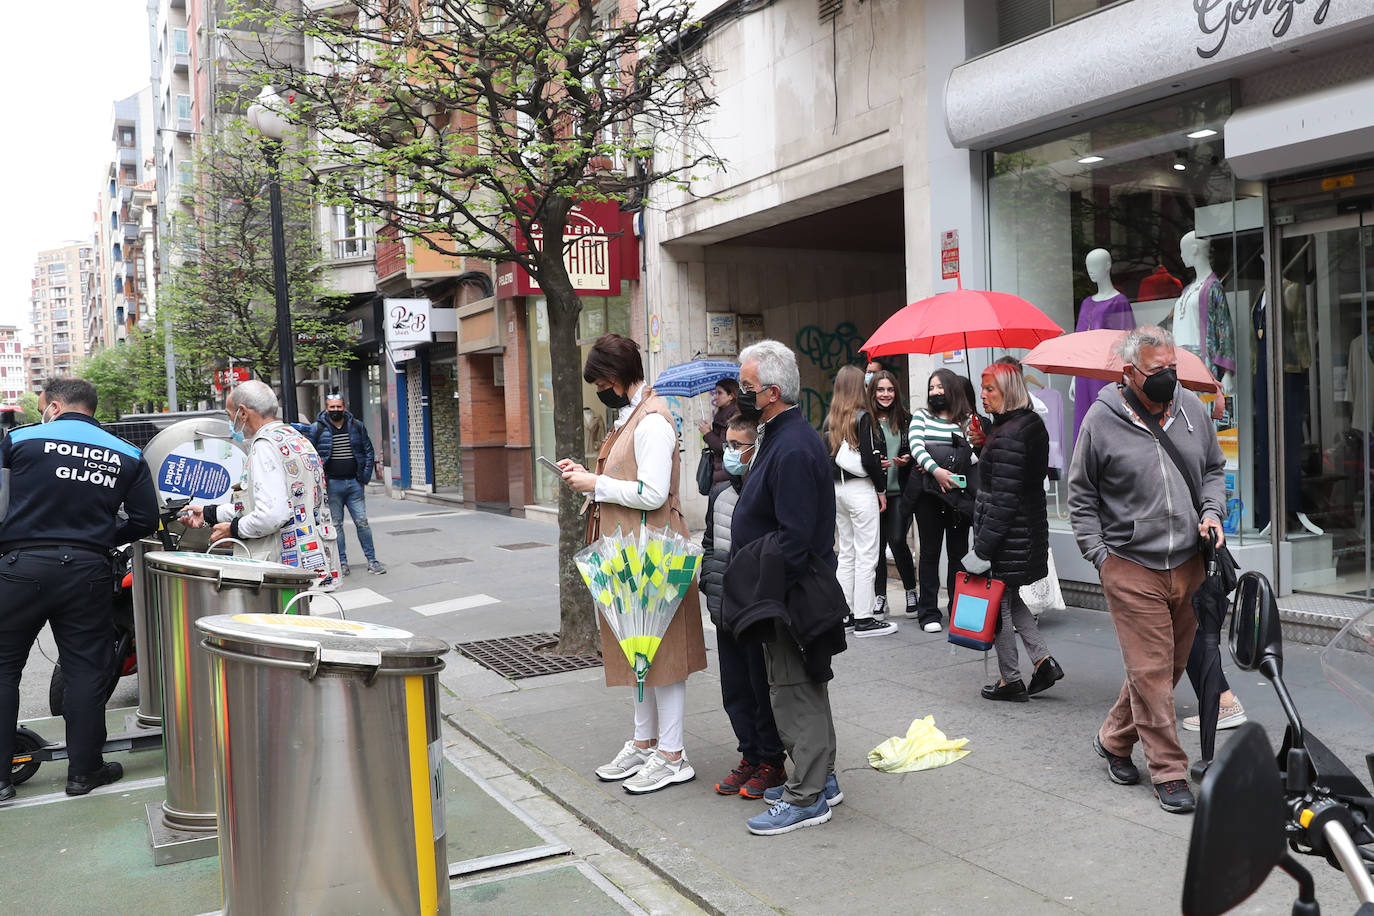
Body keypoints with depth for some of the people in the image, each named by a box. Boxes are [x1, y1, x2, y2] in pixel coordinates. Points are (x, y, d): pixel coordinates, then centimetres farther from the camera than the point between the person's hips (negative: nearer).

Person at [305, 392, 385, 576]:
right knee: (336, 525, 4)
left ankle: (372, 560, 7)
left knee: (362, 522, 1)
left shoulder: (357, 426, 6)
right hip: (331, 484, -1)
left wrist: (365, 477, 1)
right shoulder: (317, 428, 0)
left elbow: (369, 452, 10)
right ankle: (342, 563, 12)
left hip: (354, 483, 1)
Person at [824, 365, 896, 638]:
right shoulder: (862, 417, -11)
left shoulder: (831, 419, 8)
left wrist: (834, 482, 15)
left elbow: (825, 456, 10)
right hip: (860, 489, -7)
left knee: (846, 552, 15)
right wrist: (881, 489, -4)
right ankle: (863, 620, -1)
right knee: (866, 554, -3)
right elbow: (869, 458, -14)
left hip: (836, 489, 7)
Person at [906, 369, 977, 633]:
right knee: (930, 551, 2)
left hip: (958, 492, 1)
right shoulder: (921, 416, 10)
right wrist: (935, 469, -21)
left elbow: (974, 454, 1)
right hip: (928, 492, -1)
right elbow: (915, 445, -6)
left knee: (958, 551, 3)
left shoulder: (968, 421, 11)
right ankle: (928, 612, 6)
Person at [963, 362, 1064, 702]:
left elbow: (1003, 498, -24)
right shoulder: (1032, 424, 8)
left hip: (1008, 533, -10)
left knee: (998, 603, 4)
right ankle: (1043, 660, 18)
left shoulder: (1008, 436, -22)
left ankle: (1010, 681, 14)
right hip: (1031, 526, 10)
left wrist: (982, 547, -21)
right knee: (1009, 598, 22)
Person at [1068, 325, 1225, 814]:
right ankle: (1169, 772, 11)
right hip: (1131, 568, -5)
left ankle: (1114, 740, 32)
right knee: (1151, 671, -3)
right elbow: (1080, 498, 0)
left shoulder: (1191, 407, 5)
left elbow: (1214, 469, 19)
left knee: (1170, 665, 13)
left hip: (1189, 565, 5)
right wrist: (1101, 556, -5)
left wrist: (1212, 511, 1)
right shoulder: (1100, 420, -7)